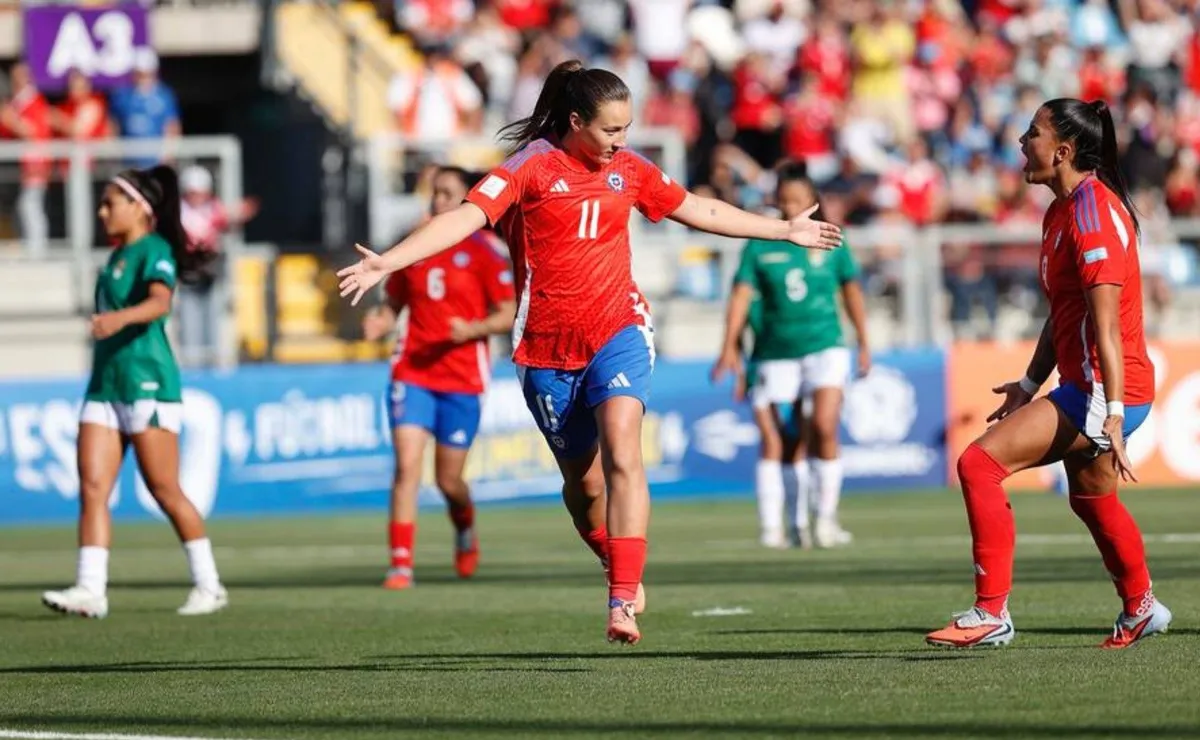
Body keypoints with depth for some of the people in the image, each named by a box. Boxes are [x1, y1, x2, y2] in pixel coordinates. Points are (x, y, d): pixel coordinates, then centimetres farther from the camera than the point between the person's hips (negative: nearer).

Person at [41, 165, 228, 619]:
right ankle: (91, 590, -11)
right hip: (105, 386, 8)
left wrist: (119, 318, -46)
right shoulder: (117, 256, 17)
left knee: (164, 491, -2)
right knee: (92, 487, -5)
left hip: (147, 383, -8)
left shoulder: (154, 251, -10)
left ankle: (209, 586, 9)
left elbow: (159, 301, -29)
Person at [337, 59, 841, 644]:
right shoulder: (532, 166, -5)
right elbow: (466, 217, -16)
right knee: (582, 480, 6)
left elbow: (701, 211, 22)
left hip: (618, 332, 1)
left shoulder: (628, 169, 8)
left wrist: (786, 230, 29)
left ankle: (623, 602, -26)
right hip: (548, 348, -1)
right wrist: (387, 262, -30)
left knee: (621, 452, -21)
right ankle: (624, 574, 32)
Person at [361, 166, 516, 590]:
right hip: (412, 374, 2)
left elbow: (507, 315, -2)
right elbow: (394, 304, 17)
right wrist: (380, 324, -5)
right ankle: (401, 564, -12)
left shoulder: (483, 251, -3)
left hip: (462, 379, -2)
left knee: (448, 479, 5)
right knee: (406, 466, -12)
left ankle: (465, 530, 39)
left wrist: (472, 329, -20)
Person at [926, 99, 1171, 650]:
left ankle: (991, 614, -14)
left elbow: (1106, 323, -24)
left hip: (1102, 391, -11)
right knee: (1090, 497, 27)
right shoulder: (1061, 211, 13)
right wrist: (1029, 385, 25)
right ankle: (1140, 609, 47)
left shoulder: (1093, 212, -18)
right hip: (1082, 388, 11)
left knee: (980, 463, -17)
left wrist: (1113, 414, -28)